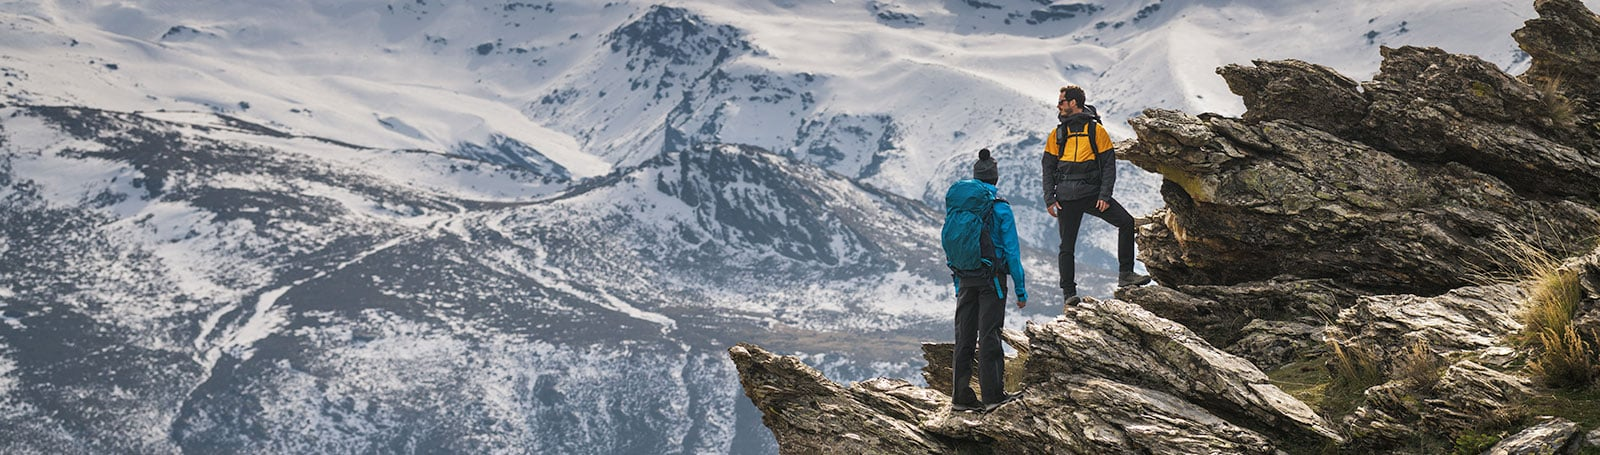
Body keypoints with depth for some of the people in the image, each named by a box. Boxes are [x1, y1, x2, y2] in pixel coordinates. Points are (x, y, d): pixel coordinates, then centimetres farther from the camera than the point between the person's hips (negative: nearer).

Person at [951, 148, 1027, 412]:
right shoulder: (1000, 208, -8)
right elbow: (1012, 251, -8)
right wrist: (1021, 290, -3)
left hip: (965, 279, 4)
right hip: (992, 279, -4)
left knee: (964, 337, 7)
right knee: (989, 336, -2)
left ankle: (961, 396, 8)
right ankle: (992, 395, -2)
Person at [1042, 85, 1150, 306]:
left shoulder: (1096, 130, 3)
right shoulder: (1057, 134, 10)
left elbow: (1109, 164, 0)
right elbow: (1048, 168, 10)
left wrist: (1105, 195, -10)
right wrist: (1050, 199, -1)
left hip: (1093, 193, -1)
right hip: (1066, 197, 1)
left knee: (1126, 222, -17)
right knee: (1067, 246, -1)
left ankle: (1125, 274, -11)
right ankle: (1069, 294, 5)